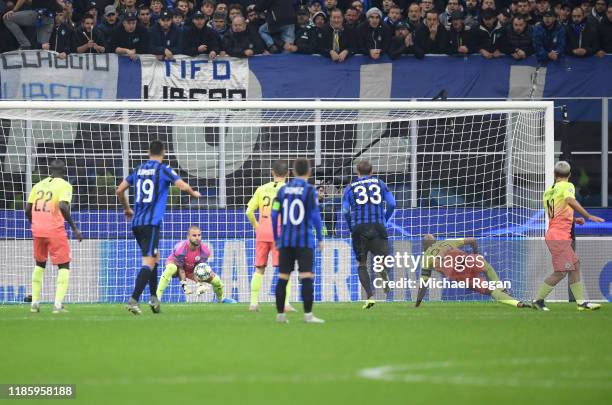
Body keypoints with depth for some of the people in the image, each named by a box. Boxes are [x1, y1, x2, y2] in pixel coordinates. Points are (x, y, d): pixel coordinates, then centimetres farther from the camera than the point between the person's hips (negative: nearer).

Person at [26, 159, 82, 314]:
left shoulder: (38, 185, 12)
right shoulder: (64, 186, -3)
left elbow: (28, 210, 9)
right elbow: (63, 206, -19)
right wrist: (74, 228, -12)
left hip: (37, 230, 5)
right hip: (55, 230, -5)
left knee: (40, 264, 23)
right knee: (64, 266, 4)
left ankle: (35, 302, 19)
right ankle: (58, 304, -11)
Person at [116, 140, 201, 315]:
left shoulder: (138, 170, 14)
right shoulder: (163, 170, -2)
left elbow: (119, 190, 16)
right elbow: (183, 186, -11)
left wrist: (127, 209, 31)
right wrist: (194, 194, 11)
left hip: (136, 222, 6)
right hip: (151, 223, -6)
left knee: (154, 257, 22)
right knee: (149, 262, -10)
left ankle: (154, 297, 19)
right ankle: (133, 300, -23)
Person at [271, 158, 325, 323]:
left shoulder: (283, 189, 7)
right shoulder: (309, 190, -4)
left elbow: (274, 214, 6)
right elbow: (315, 215, -8)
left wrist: (276, 239, 16)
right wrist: (320, 238, 0)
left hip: (285, 240, 4)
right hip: (304, 240, -4)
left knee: (283, 277, 9)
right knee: (306, 276, -7)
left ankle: (280, 314, 13)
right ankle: (308, 314, -13)